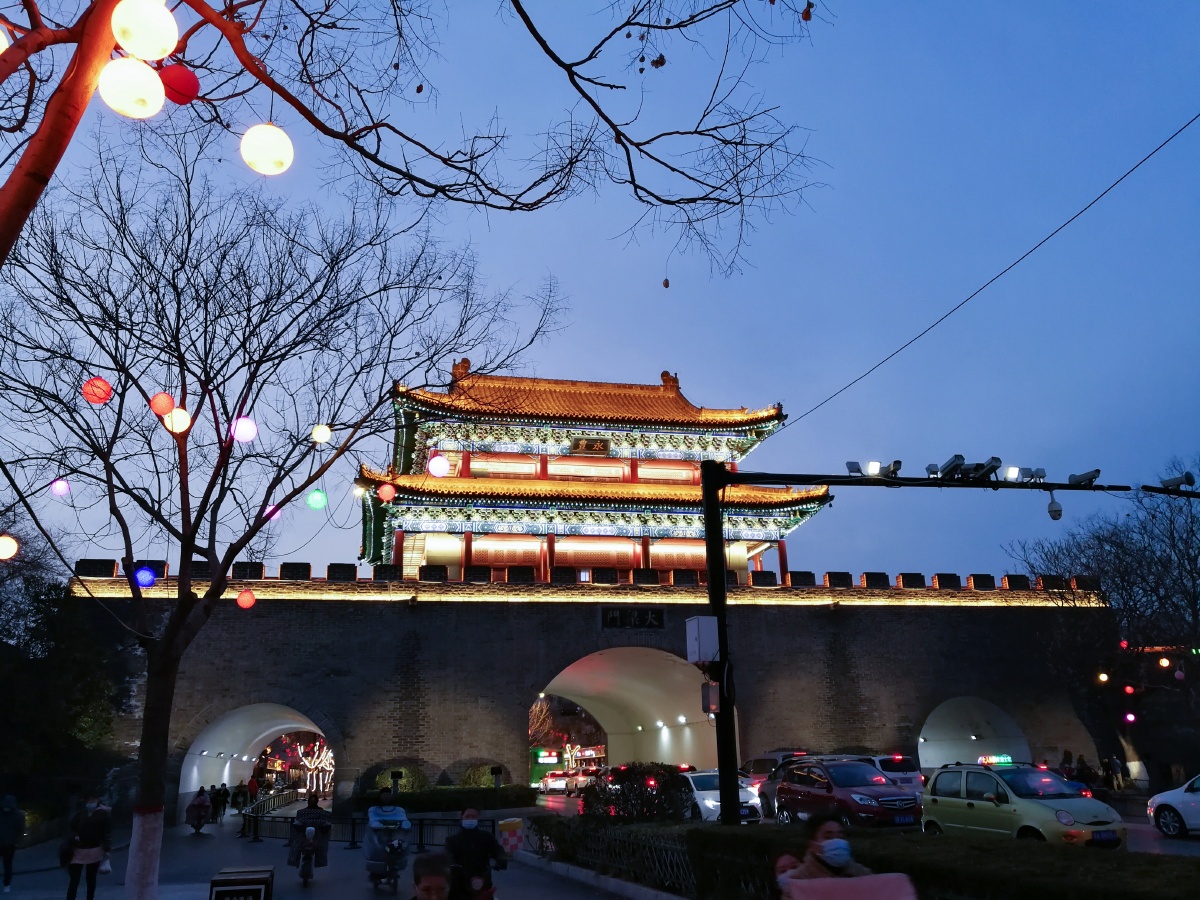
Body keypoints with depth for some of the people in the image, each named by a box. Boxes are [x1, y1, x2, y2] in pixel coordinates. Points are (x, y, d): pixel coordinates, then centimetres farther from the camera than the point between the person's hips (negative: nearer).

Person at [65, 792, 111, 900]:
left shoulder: (103, 814, -1)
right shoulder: (80, 813, 6)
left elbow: (107, 832, -4)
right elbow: (70, 826, 10)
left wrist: (106, 849, -9)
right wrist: (74, 836, -9)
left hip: (94, 851, -1)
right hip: (79, 850, 1)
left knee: (91, 879, 10)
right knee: (74, 879, -3)